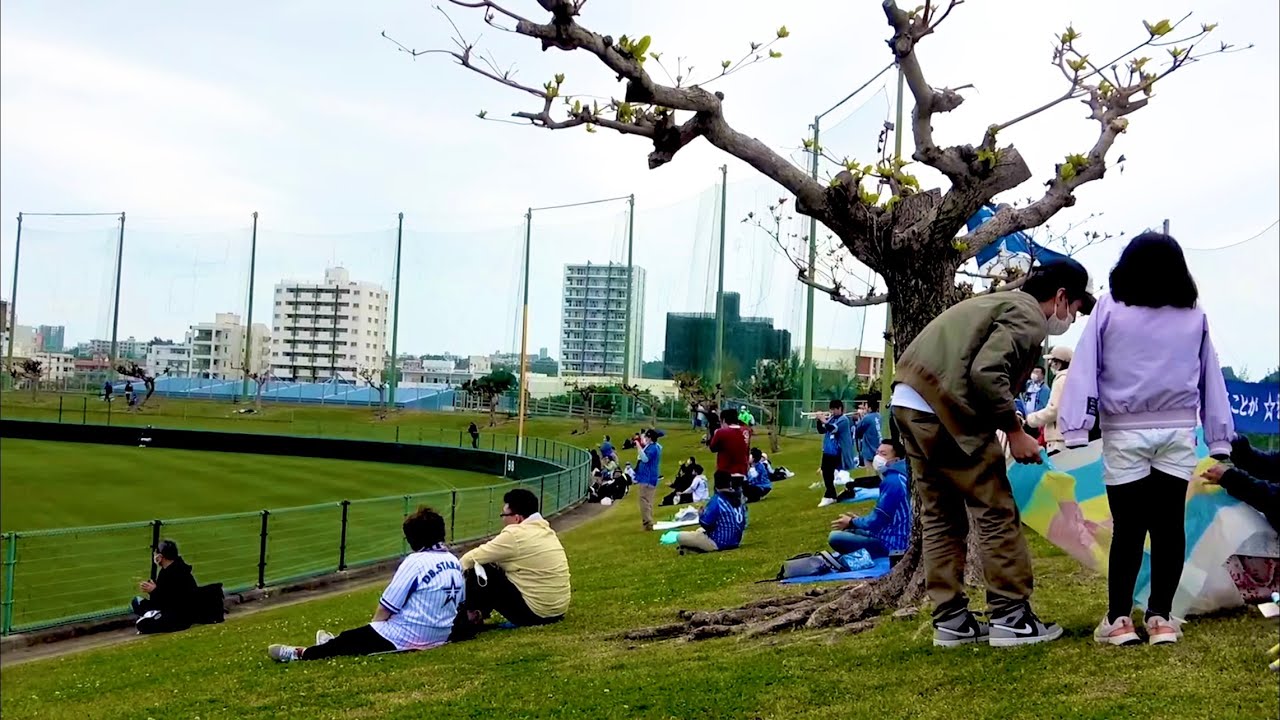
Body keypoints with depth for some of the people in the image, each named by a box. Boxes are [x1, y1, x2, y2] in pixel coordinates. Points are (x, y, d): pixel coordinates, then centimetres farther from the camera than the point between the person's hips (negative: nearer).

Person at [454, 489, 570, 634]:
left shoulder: (516, 535, -17)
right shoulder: (544, 530, 10)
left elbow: (472, 558, -8)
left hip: (534, 612, -9)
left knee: (480, 571, -4)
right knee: (497, 571, 19)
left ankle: (471, 620, 12)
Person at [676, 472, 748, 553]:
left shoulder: (717, 500, -19)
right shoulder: (739, 497, 2)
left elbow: (706, 524, -19)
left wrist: (701, 514, 2)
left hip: (719, 543, -8)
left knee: (680, 537, -4)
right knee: (699, 531, 34)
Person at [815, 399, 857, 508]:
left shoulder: (844, 420, -11)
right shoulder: (831, 418, 10)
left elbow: (834, 429, -27)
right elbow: (821, 430, 11)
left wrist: (824, 421, -27)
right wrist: (819, 420, -4)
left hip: (837, 453, -7)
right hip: (827, 451, 7)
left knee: (830, 475, -1)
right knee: (826, 474, 9)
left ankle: (828, 496, 9)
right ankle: (831, 496, 19)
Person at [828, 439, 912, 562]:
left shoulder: (892, 481, -19)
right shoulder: (897, 477, 12)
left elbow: (878, 520, -19)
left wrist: (851, 523, -2)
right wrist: (857, 520, 12)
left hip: (892, 544, -10)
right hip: (897, 538, 10)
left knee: (835, 537, -16)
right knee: (847, 532, 26)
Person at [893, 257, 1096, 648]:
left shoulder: (1003, 302, 24)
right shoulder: (1027, 317, -6)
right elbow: (986, 373, -20)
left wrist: (1010, 421, 19)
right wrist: (1014, 431, -11)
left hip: (909, 403, 10)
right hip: (944, 410, -10)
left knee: (940, 516, 14)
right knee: (997, 513, 0)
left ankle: (951, 620, 18)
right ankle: (1011, 617, 5)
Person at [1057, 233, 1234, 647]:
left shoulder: (1109, 309, -2)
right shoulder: (1194, 316, 9)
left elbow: (1085, 369, -7)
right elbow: (1210, 377, 12)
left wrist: (1077, 427, -9)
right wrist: (1220, 437, 15)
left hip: (1125, 432, -2)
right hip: (1178, 431, 2)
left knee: (1128, 527, 1)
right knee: (1169, 524, 6)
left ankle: (1118, 619, 4)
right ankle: (1161, 617, 11)